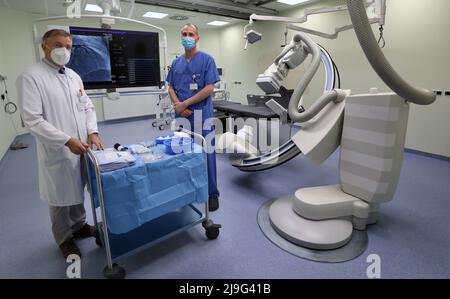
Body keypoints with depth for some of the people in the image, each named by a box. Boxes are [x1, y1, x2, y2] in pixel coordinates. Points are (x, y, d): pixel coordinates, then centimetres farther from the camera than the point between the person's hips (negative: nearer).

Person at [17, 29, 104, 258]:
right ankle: (64, 238, 33)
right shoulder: (31, 77, -11)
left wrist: (92, 131, -5)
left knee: (78, 190, 20)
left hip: (81, 148, 6)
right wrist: (67, 140, -23)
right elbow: (32, 120, -17)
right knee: (60, 196, 12)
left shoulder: (73, 76, 9)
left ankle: (79, 225, 42)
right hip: (57, 151, -5)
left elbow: (87, 107, 11)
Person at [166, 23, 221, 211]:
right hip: (182, 116, 5)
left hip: (202, 116, -5)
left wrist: (184, 103, -13)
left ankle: (212, 193, 14)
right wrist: (178, 106, -7)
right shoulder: (176, 63, 13)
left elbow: (209, 88, -11)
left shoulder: (206, 60, -2)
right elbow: (171, 88, 13)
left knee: (206, 154, 0)